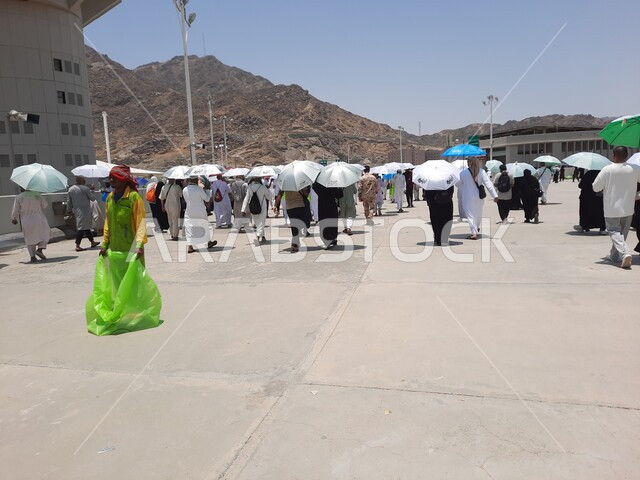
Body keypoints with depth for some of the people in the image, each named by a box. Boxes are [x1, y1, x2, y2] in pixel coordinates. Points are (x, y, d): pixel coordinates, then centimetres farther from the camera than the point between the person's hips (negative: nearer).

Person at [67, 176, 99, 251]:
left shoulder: (70, 189, 9)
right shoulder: (85, 188, -10)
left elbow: (69, 201, 12)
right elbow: (93, 198, -4)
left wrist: (69, 210, 21)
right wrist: (92, 193, 15)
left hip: (76, 211, 8)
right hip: (85, 211, -8)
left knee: (86, 227, 17)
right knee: (82, 228, -8)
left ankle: (92, 242, 28)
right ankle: (77, 246, -11)